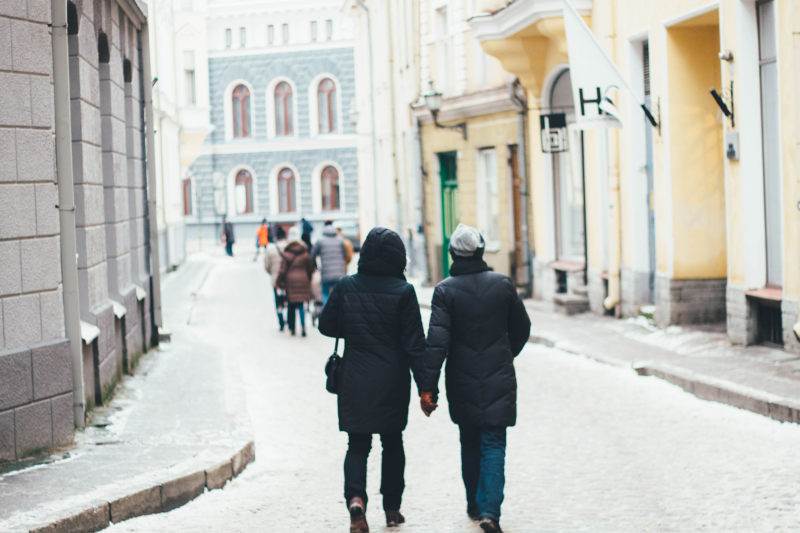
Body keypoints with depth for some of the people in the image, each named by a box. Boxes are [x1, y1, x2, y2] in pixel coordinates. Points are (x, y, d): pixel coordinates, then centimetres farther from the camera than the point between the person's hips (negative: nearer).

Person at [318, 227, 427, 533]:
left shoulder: (346, 287, -4)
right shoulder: (403, 292, -10)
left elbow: (326, 325, 5)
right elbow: (414, 343, -10)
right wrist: (425, 386, -7)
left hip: (355, 382, 1)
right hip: (393, 384, -1)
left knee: (357, 444, 6)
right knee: (392, 442, 16)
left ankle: (355, 497, -18)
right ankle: (392, 507, 22)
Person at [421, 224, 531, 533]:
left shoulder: (445, 290, -9)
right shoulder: (503, 284, -3)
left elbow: (437, 340, -15)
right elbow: (521, 329, 8)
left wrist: (428, 386, -14)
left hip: (462, 383, 0)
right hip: (499, 380, 0)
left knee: (470, 444, 17)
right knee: (493, 444, 0)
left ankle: (475, 504, 26)